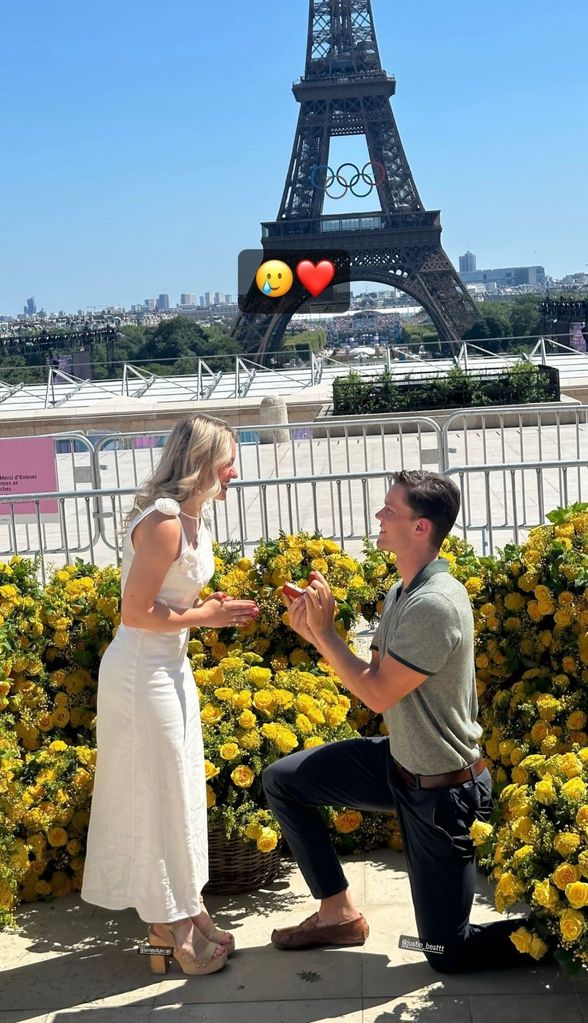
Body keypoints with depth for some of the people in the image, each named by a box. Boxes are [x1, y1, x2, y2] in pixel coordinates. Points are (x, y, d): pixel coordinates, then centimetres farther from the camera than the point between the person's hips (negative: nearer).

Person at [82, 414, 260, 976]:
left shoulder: (190, 519, 8)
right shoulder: (163, 521, -22)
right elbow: (136, 613, -22)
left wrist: (214, 608, 0)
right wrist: (206, 617, -13)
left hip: (170, 667, 10)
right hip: (142, 671, -10)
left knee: (178, 792, 16)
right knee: (156, 796, 2)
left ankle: (184, 915, 29)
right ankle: (170, 927, 17)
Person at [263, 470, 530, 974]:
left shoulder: (436, 604, -28)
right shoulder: (399, 593, 3)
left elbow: (379, 694, -23)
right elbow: (377, 677, 6)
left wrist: (324, 632, -16)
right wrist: (316, 633, -6)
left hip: (441, 790, -9)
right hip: (400, 760, 9)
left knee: (448, 953, 1)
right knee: (282, 780, 8)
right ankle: (339, 911, 19)